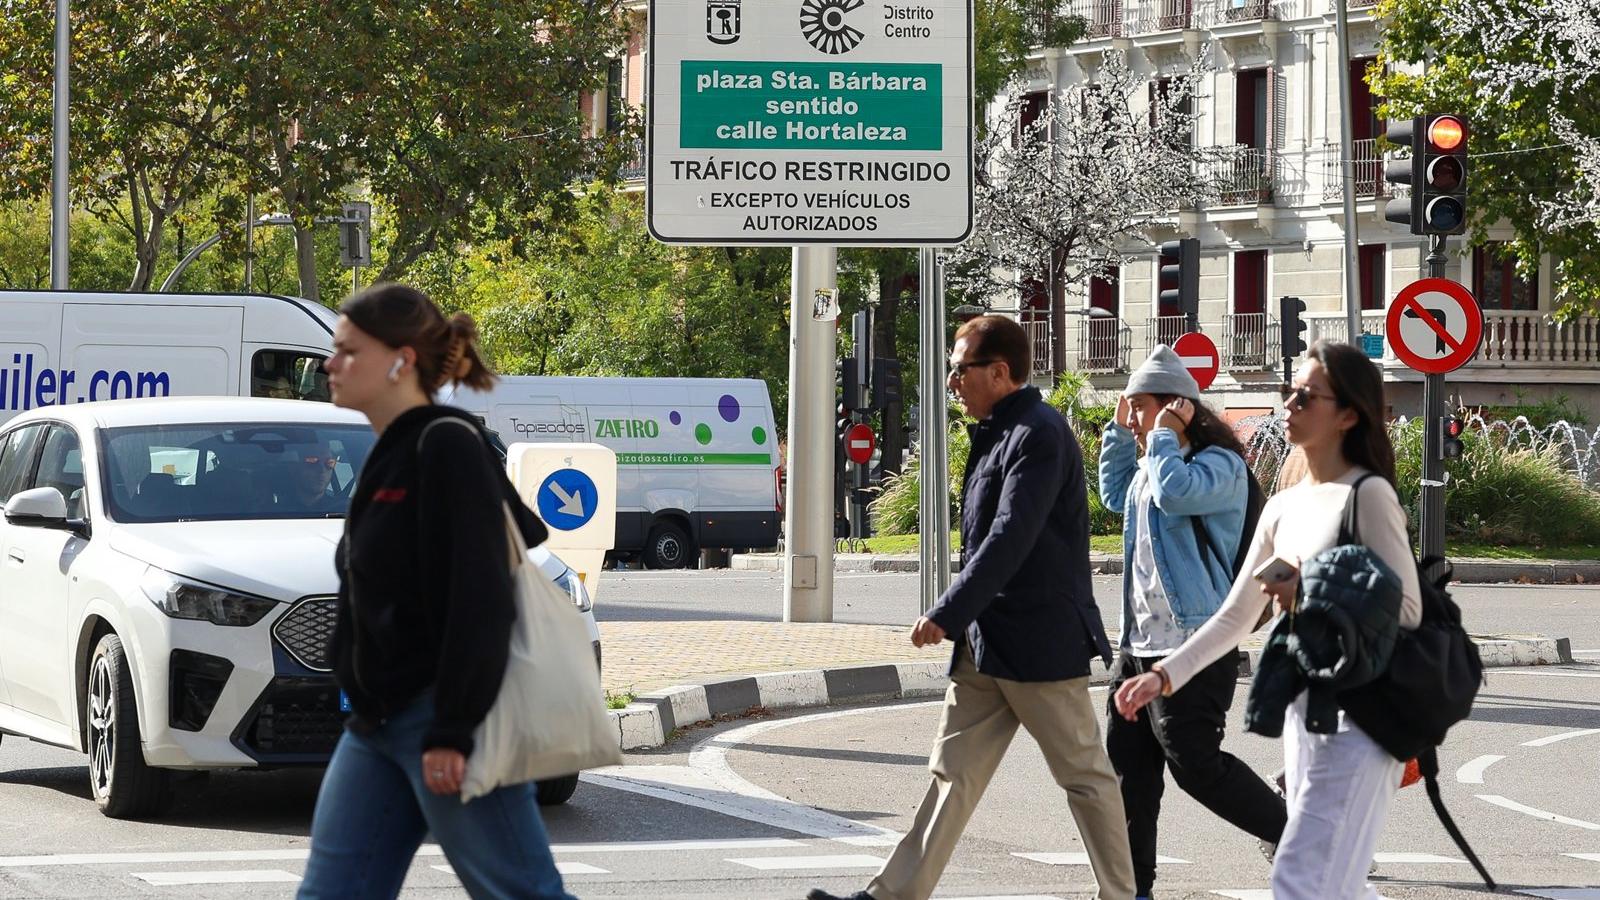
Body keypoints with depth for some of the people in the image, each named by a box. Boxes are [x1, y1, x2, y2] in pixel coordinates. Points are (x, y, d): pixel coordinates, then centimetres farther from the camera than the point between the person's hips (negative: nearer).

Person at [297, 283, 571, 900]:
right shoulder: (389, 457, 14)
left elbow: (479, 600, -19)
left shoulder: (446, 447, -13)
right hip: (377, 724, 9)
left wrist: (453, 732, -23)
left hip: (443, 720, -9)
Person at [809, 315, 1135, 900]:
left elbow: (1010, 538, -24)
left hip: (1039, 641, -10)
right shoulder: (997, 434, 15)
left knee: (1084, 775, 1)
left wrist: (949, 614, -27)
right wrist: (962, 618, 17)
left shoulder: (1039, 435, -16)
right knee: (953, 772, 7)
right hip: (985, 643, 10)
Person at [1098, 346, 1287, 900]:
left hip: (1194, 646, -10)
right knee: (1126, 760, 7)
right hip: (1139, 642, 10)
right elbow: (1115, 495, 37)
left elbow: (1175, 493, -31)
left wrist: (1164, 435, -15)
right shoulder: (1153, 465, 17)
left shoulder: (1219, 463, -11)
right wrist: (1120, 432, 24)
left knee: (1195, 762, -11)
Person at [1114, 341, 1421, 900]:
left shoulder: (1368, 495, -9)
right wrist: (1164, 675, 6)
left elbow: (1406, 612, -12)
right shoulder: (1283, 508, 14)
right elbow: (1236, 617, 16)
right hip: (1302, 713, 9)